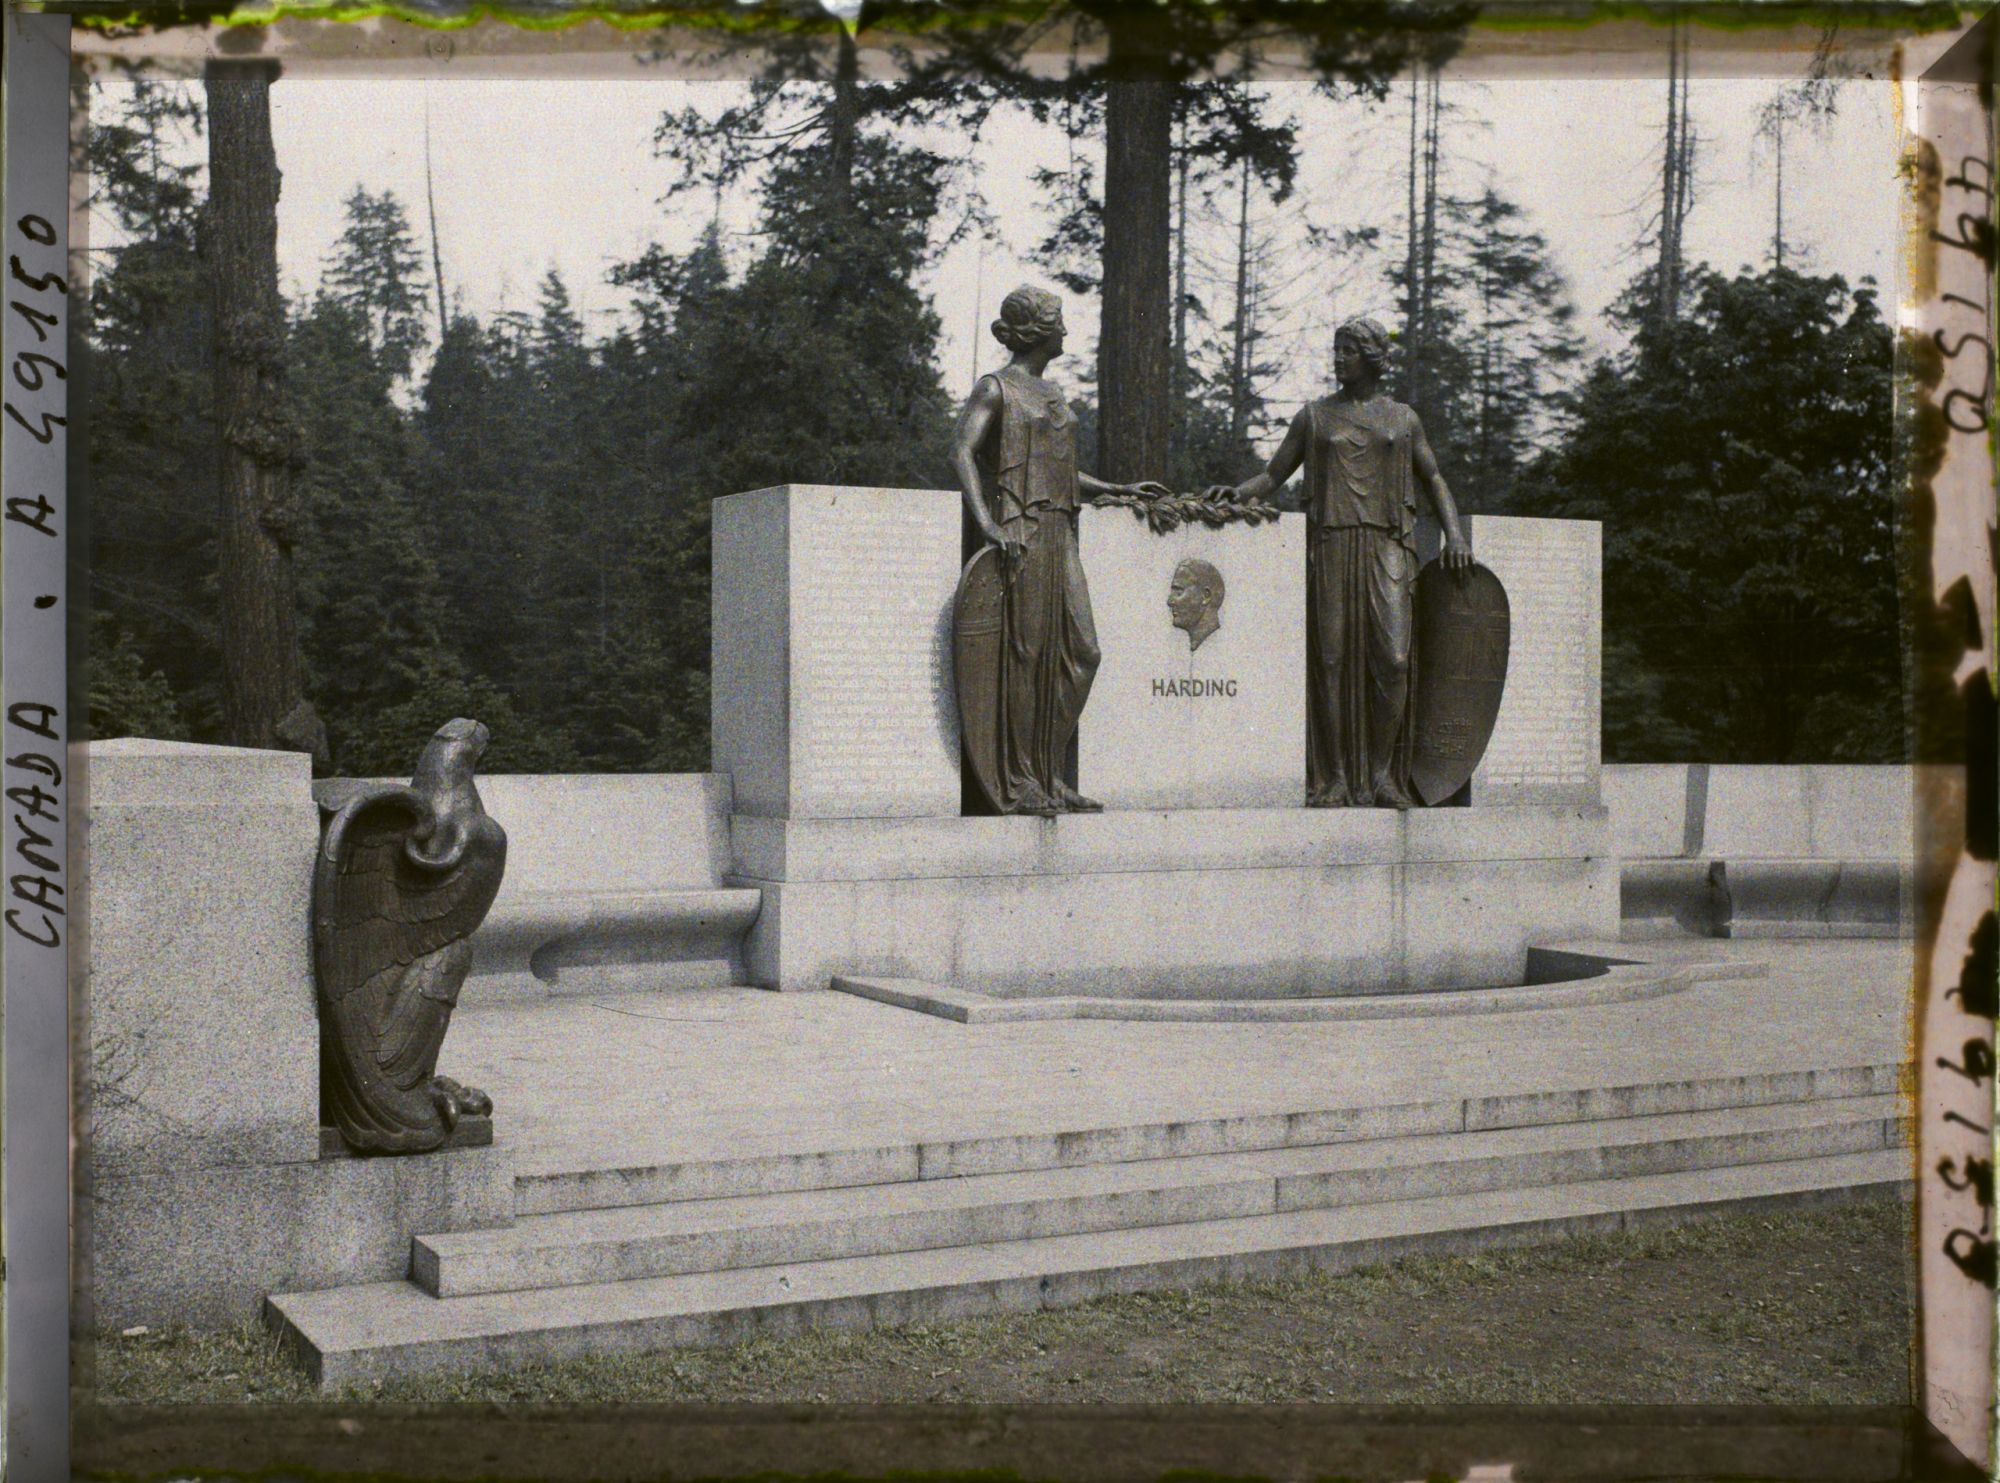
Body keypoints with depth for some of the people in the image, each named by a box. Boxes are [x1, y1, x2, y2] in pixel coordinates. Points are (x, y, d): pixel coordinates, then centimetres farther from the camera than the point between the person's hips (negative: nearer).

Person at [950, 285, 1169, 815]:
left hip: (1058, 534, 8)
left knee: (1080, 650, 3)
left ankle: (1049, 775, 9)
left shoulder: (1049, 394, 22)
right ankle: (1018, 782, -3)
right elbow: (961, 451, -15)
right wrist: (987, 523, -27)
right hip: (1020, 532, -8)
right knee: (1024, 653, -8)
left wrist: (1121, 489, 29)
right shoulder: (995, 388, -2)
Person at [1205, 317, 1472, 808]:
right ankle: (1333, 780, -1)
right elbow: (1273, 475, 12)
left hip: (1387, 547, 0)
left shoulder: (1402, 418, 15)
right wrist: (1239, 491, -8)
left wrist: (1454, 535, 5)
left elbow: (1434, 481, 19)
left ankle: (1382, 775, -2)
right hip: (1329, 547, 0)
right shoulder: (1315, 415, 14)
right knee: (1331, 660, -6)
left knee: (1392, 658, -11)